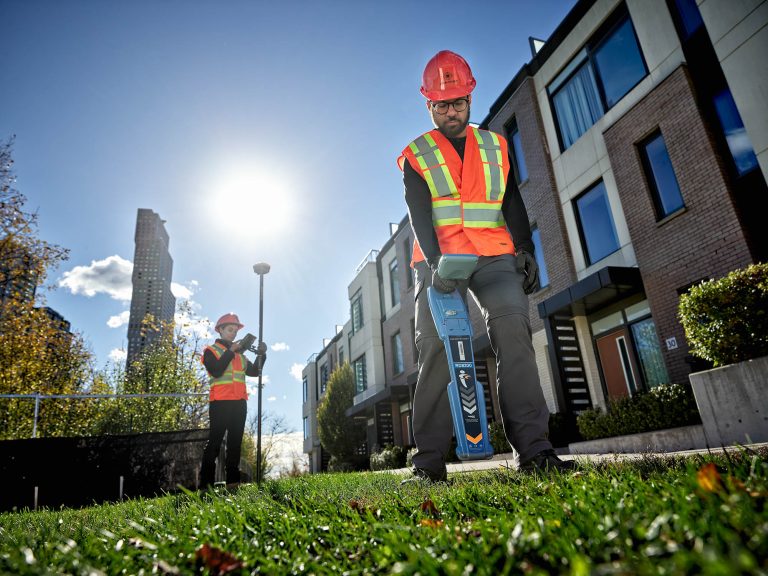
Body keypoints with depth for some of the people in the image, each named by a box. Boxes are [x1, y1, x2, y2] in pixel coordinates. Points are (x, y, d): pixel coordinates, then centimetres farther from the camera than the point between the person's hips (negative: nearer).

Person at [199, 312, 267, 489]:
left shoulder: (239, 353, 22)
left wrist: (261, 354, 0)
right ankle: (206, 482, -5)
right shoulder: (211, 350, 4)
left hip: (239, 403, 6)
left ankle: (233, 481, 9)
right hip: (220, 402, -6)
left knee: (235, 441, 6)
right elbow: (216, 371, -14)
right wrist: (231, 351, -14)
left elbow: (254, 371, 14)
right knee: (214, 441, -7)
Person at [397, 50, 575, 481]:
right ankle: (429, 460, -5)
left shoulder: (495, 146, 19)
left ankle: (533, 447, -16)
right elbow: (419, 215, -5)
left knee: (513, 331, -18)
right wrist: (435, 261, -21)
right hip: (439, 260, -2)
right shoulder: (416, 156, 10)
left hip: (494, 256, 2)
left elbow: (513, 203, 16)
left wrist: (526, 250, 1)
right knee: (436, 348, -10)